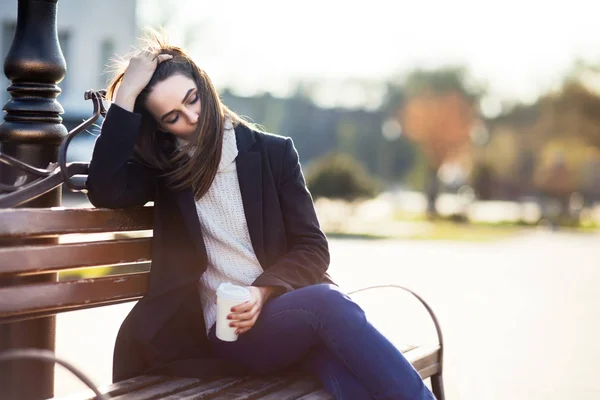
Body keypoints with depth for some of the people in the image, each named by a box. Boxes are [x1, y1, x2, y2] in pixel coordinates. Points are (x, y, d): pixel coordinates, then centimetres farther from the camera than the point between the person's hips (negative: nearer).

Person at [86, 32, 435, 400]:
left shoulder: (273, 152, 8)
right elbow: (104, 190, -13)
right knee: (327, 304, -34)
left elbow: (312, 249, 5)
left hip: (288, 307, 1)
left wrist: (264, 291, -14)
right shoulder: (161, 167, 9)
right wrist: (126, 93, -11)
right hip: (226, 331, -1)